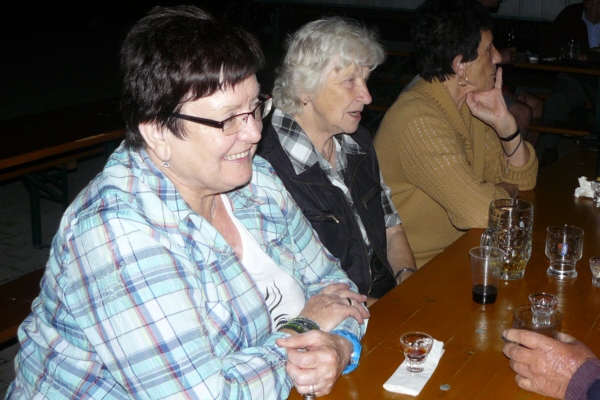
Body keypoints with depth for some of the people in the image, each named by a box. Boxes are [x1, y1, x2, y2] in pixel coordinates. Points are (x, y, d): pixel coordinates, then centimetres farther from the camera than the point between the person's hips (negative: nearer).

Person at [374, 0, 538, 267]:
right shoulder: (419, 118, -24)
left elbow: (523, 179, 7)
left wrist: (504, 124, -10)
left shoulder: (470, 105, 4)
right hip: (420, 272, -8)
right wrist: (506, 190, -7)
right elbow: (482, 211, -29)